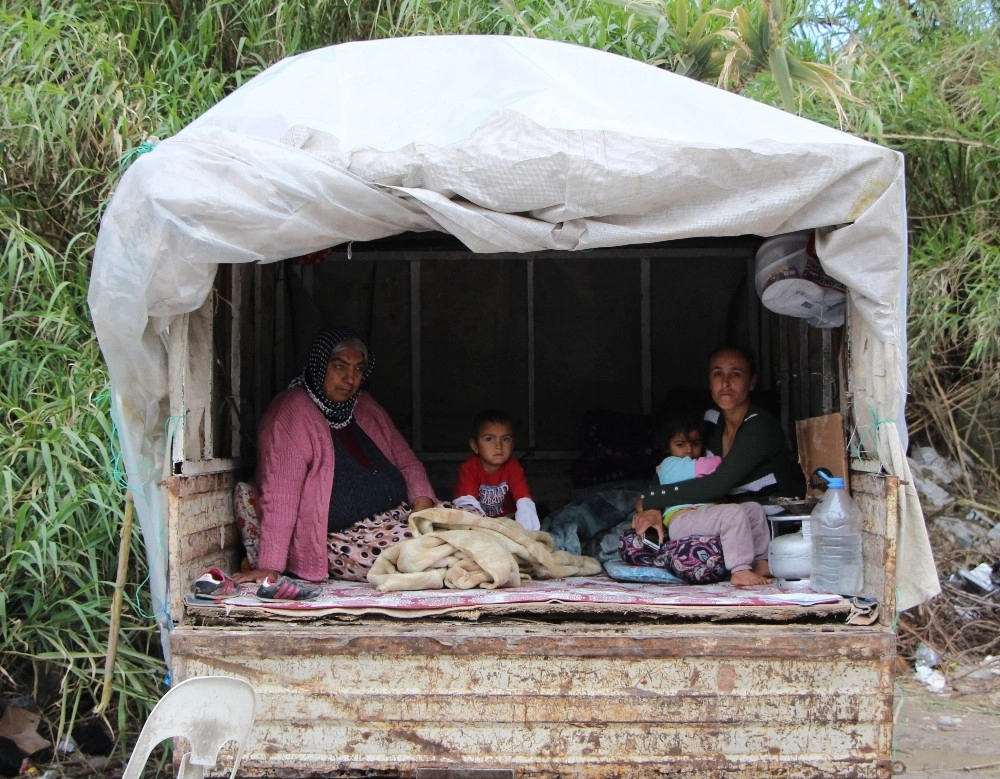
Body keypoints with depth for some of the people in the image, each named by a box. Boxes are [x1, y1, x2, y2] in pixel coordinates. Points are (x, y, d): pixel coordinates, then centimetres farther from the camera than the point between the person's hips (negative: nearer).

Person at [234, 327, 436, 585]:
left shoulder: (366, 407, 17)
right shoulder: (291, 412, -8)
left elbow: (407, 462, 19)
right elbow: (279, 494, -16)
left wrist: (422, 504, -3)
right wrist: (269, 566, -22)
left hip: (401, 515, 8)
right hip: (342, 538, -8)